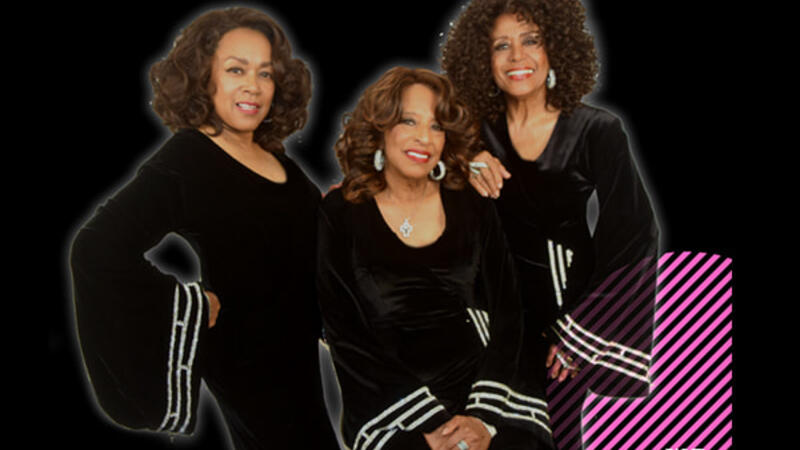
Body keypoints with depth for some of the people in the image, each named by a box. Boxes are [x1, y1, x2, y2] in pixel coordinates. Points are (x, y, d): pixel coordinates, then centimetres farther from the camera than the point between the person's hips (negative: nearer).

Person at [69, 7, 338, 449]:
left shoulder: (272, 155, 0)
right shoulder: (184, 161, -23)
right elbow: (97, 249, -33)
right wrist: (191, 306, -25)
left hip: (293, 349, 8)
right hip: (248, 360, -7)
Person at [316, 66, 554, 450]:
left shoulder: (474, 211, 9)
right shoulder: (340, 216, 1)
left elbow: (506, 318, 5)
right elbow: (348, 342, -3)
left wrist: (484, 418, -10)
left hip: (485, 392, 2)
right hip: (392, 409, -2)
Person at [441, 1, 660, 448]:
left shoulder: (596, 131, -12)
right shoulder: (480, 132, -6)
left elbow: (634, 234, -8)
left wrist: (579, 331, -6)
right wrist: (468, 166, -18)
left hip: (575, 305, -2)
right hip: (508, 309, 2)